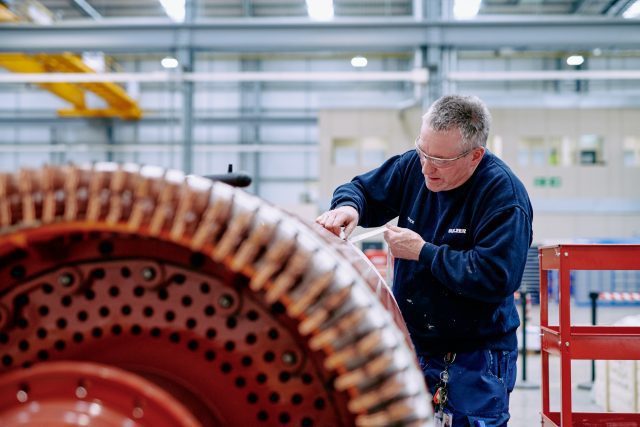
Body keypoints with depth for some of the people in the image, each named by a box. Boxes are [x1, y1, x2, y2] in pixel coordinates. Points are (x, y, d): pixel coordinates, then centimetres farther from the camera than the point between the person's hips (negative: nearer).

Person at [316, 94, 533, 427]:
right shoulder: (414, 166, -2)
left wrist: (423, 251, -21)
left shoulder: (504, 194, -19)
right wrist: (348, 206, -14)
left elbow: (496, 277, -27)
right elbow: (365, 190, 11)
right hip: (412, 345, 6)